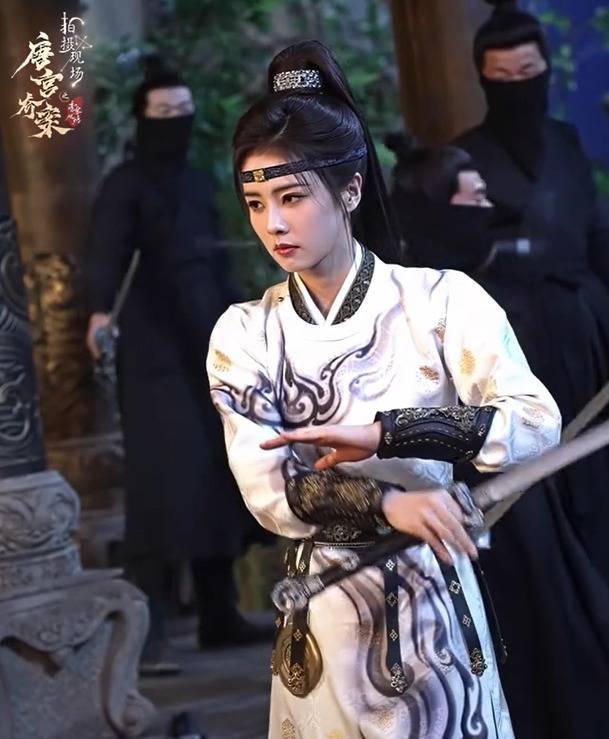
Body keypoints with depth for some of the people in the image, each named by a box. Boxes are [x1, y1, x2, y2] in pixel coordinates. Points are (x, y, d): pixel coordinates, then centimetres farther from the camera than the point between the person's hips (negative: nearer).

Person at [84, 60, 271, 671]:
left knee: (218, 476, 5)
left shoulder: (196, 182, 17)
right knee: (163, 481, -14)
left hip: (209, 345, 7)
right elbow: (105, 252, -21)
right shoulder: (125, 184, -5)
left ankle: (219, 615, 12)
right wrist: (100, 309, -40)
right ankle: (147, 629, -16)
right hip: (155, 351, -7)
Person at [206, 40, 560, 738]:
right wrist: (386, 503, -25)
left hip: (431, 598, -2)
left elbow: (539, 424, -16)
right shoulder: (244, 333, -2)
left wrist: (383, 433, -23)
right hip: (323, 615, 2)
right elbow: (267, 490, -10)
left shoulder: (438, 300, -8)